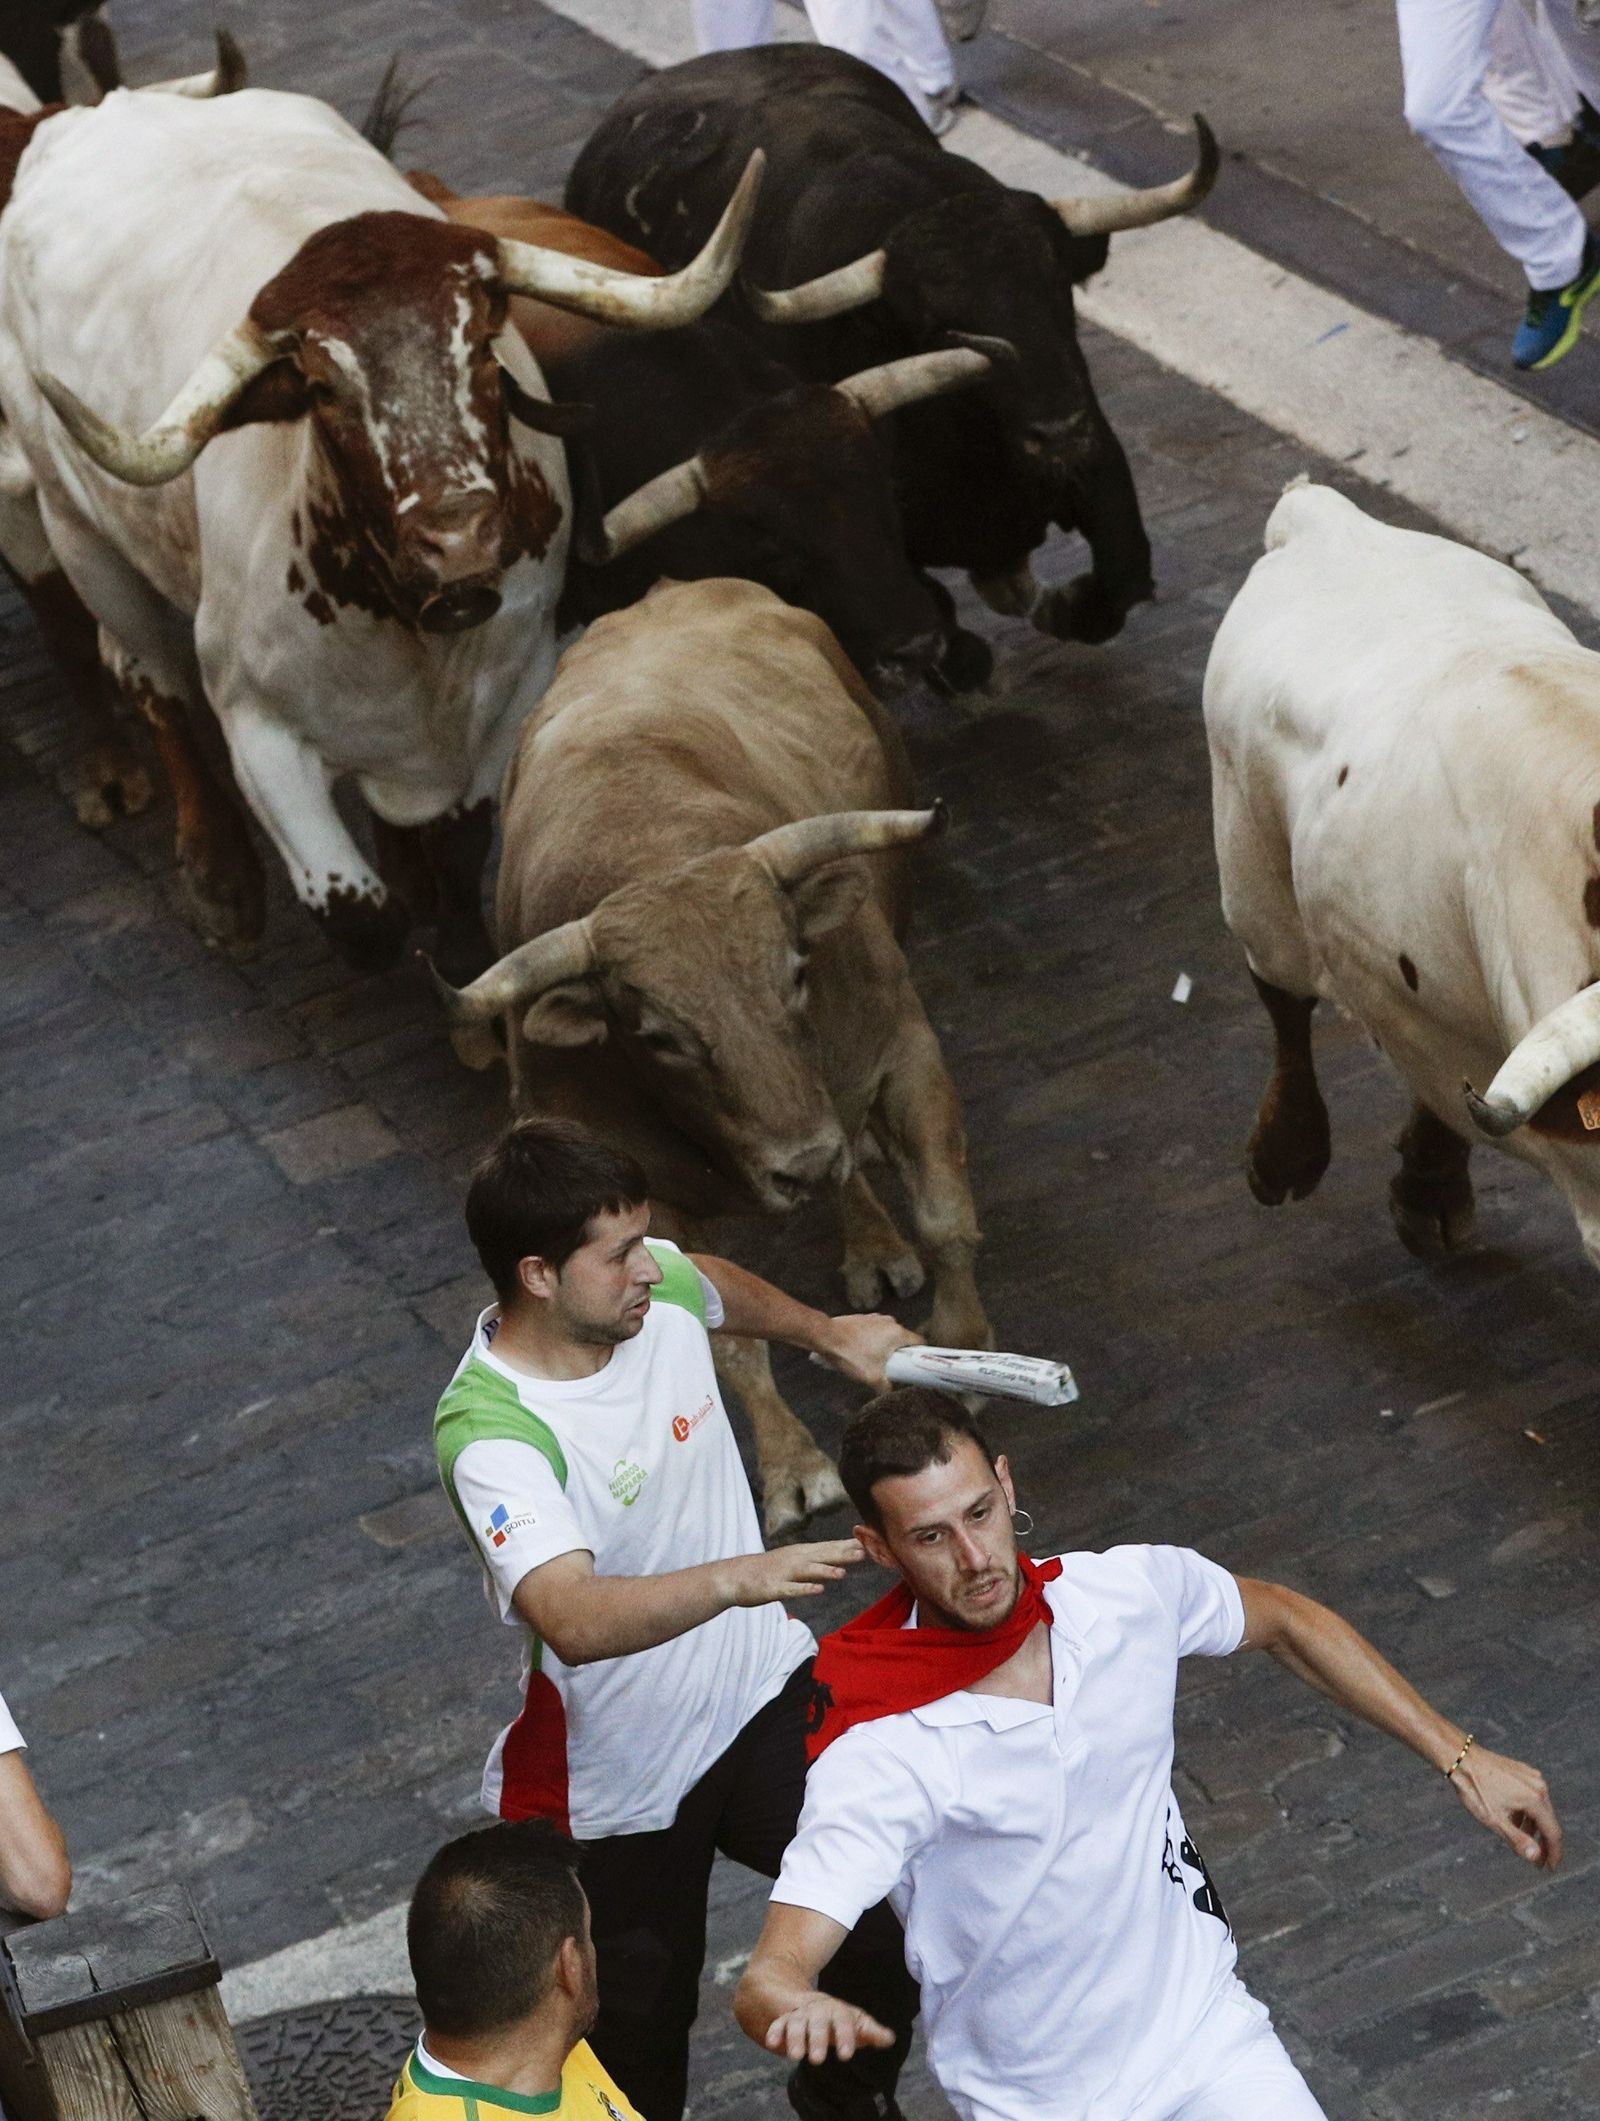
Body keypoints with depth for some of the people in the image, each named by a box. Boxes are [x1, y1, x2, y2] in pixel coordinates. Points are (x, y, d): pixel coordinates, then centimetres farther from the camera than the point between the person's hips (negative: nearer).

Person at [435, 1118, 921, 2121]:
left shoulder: (657, 1288, -9)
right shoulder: (492, 1435, -31)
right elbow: (575, 1620, -48)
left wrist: (827, 1332, 14)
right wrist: (739, 1578, -58)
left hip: (763, 1691, 5)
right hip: (619, 1776, -5)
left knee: (898, 1929, -4)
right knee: (639, 2036, 12)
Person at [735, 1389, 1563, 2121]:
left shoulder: (1132, 1591, -13)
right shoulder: (876, 1754, -28)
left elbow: (1284, 1621, 8)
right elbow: (768, 1976, -35)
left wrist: (1458, 1756, 7)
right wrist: (793, 2007, -59)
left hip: (1203, 2024, 4)